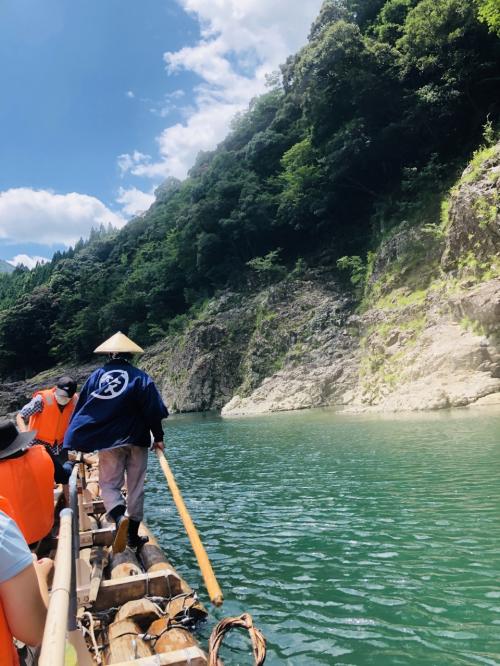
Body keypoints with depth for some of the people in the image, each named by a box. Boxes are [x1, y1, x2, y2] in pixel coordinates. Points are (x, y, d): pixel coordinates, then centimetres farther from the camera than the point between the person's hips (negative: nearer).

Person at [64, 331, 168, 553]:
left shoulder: (96, 376, 2)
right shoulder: (140, 377, -3)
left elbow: (81, 410, 3)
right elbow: (153, 410, -7)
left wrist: (75, 443, 9)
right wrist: (158, 437, 2)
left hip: (108, 442, 0)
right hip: (137, 441, 0)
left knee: (109, 484, 9)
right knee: (135, 488, 10)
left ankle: (120, 517, -19)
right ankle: (133, 535, 16)